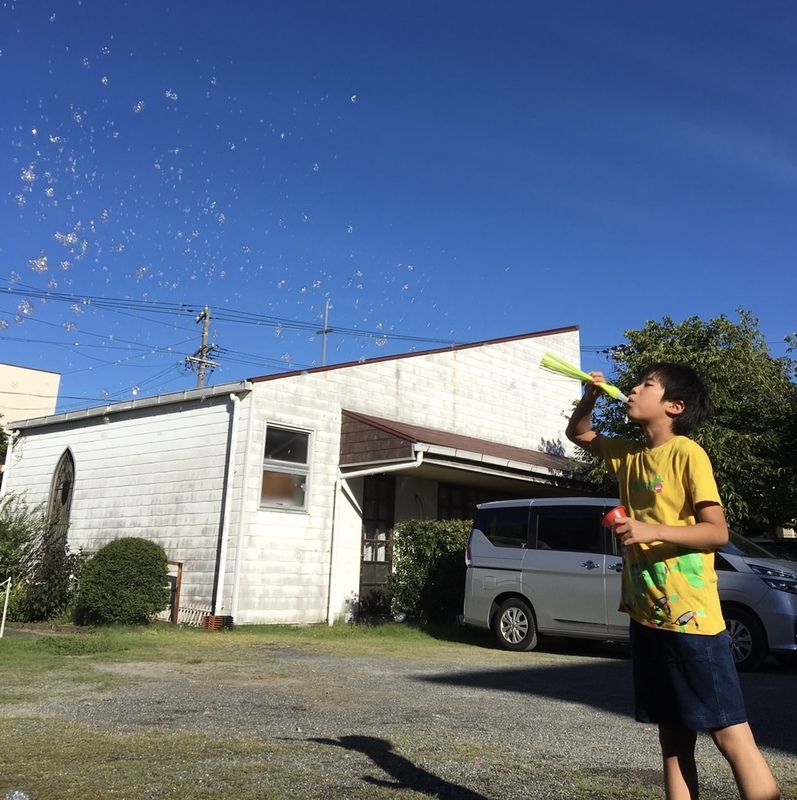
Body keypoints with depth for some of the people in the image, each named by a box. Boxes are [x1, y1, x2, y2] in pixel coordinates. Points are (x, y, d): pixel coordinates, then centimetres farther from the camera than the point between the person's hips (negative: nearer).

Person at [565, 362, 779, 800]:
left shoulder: (688, 454, -9)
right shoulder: (630, 456, 11)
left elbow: (717, 532, -12)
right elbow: (578, 434, 25)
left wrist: (652, 530, -24)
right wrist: (589, 396, 7)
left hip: (690, 618, -7)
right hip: (647, 617, 7)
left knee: (730, 735, -3)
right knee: (673, 739, 12)